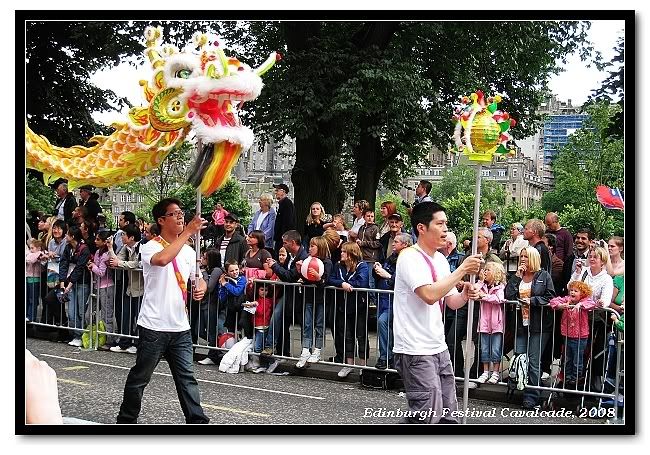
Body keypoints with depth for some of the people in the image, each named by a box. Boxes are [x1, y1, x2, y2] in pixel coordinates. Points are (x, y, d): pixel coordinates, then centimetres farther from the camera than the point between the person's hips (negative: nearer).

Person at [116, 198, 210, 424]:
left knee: (187, 377, 4)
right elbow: (162, 259, -33)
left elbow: (199, 279, 20)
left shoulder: (188, 251, 10)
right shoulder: (150, 247, -9)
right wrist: (188, 232, -30)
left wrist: (201, 288, -4)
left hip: (180, 327, 5)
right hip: (154, 327, -5)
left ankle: (197, 420, 6)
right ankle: (126, 419, 26)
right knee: (140, 377, 9)